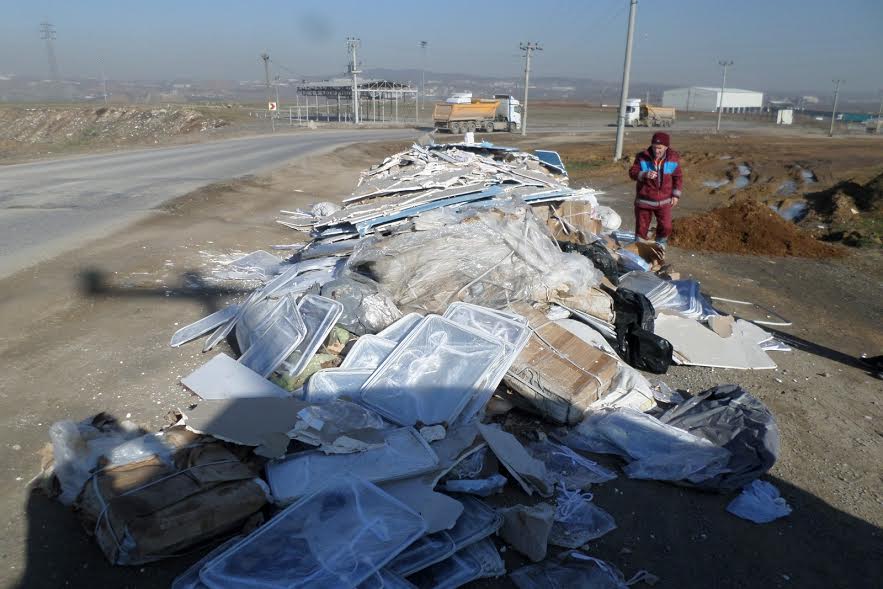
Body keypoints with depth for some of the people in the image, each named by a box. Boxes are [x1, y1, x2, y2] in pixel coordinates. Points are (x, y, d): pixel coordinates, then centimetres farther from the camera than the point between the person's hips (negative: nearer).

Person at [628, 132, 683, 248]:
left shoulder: (673, 158, -4)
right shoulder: (642, 157, -10)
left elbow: (678, 177, 5)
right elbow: (632, 173, -9)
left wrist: (676, 195, 1)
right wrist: (644, 174, -28)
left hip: (664, 200, 1)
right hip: (644, 199, -1)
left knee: (665, 226, 3)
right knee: (641, 226, 7)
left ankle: (660, 246, 29)